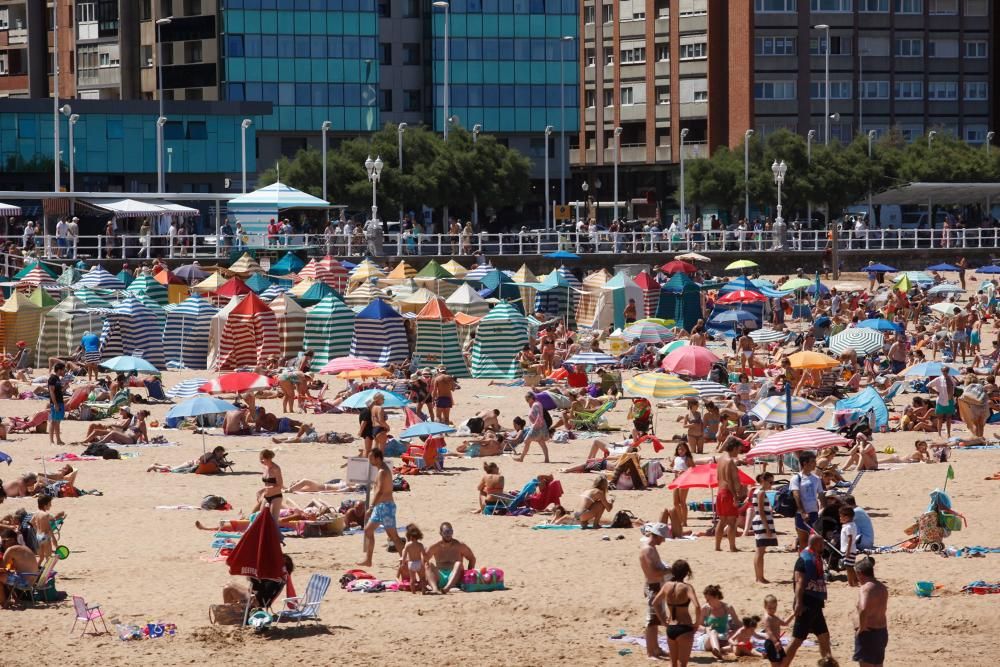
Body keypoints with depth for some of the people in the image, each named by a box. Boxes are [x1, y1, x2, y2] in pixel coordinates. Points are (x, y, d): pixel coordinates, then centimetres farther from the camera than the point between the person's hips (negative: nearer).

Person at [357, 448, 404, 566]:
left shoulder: (382, 472, -17)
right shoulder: (384, 470, 14)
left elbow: (380, 491, -28)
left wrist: (372, 507, -34)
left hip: (385, 506, -11)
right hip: (380, 507, 11)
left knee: (393, 535, -9)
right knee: (368, 530, 13)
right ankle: (368, 560, 16)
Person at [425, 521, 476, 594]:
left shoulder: (459, 546, 6)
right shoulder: (435, 547, 8)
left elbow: (472, 559, 12)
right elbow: (423, 561, 8)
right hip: (439, 579, 1)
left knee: (458, 564, -29)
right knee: (430, 565, -24)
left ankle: (447, 588, -56)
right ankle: (435, 588, -53)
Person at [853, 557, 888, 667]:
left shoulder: (866, 588, -18)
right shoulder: (882, 588, 10)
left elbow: (863, 609, -33)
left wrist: (861, 628, -21)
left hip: (867, 633, -9)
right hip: (882, 632, 9)